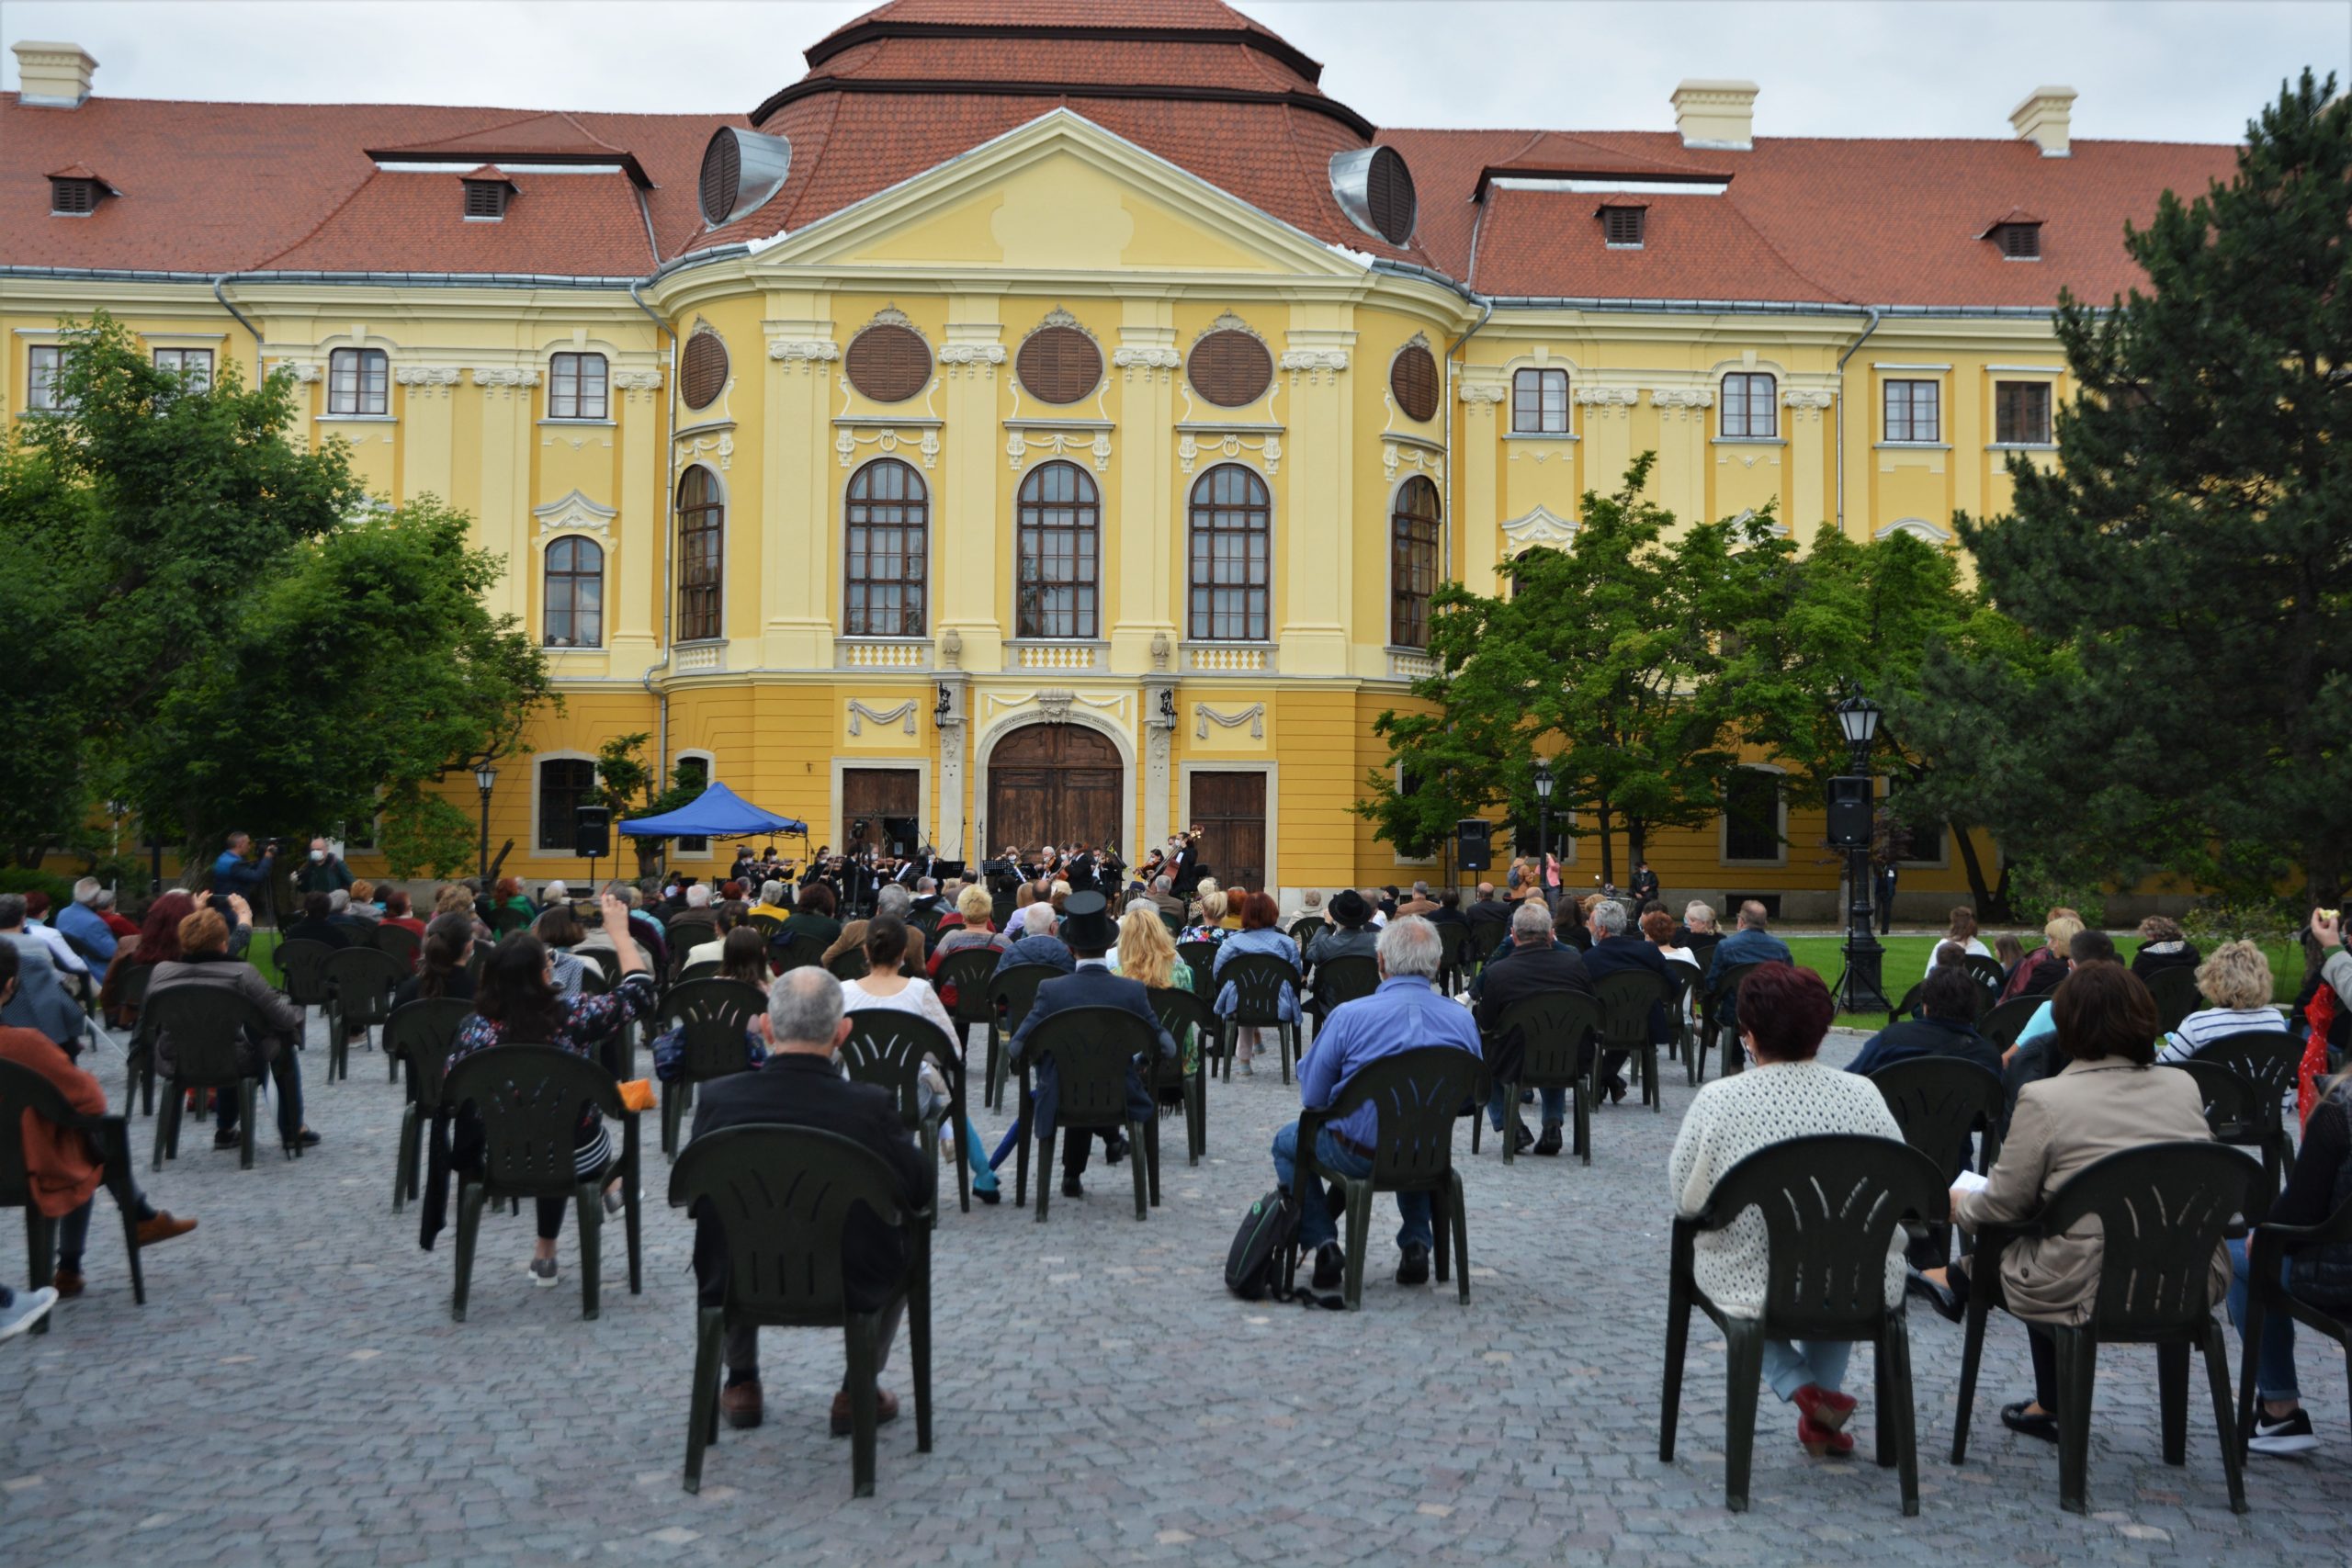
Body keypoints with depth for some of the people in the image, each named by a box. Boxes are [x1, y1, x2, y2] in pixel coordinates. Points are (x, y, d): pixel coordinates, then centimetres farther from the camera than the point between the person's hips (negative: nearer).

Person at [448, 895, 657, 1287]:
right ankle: (610, 1186, 43)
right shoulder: (571, 1016, -24)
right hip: (578, 1159, -2)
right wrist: (620, 931, -3)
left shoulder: (474, 1030, -19)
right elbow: (640, 993, -12)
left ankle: (547, 1252, 43)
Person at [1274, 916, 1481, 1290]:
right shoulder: (1463, 1021, -7)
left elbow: (1312, 1099, -9)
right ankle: (1416, 1243, 26)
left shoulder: (1349, 1015, -17)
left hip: (1358, 1154, -3)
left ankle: (1322, 1242, 11)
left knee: (1287, 1141, 26)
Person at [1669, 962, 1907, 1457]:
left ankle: (1798, 1387, 14)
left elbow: (1683, 1194, -6)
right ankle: (1826, 1399, 35)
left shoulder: (1717, 1100, -15)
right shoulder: (1863, 1094, -9)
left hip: (1751, 1287, -3)